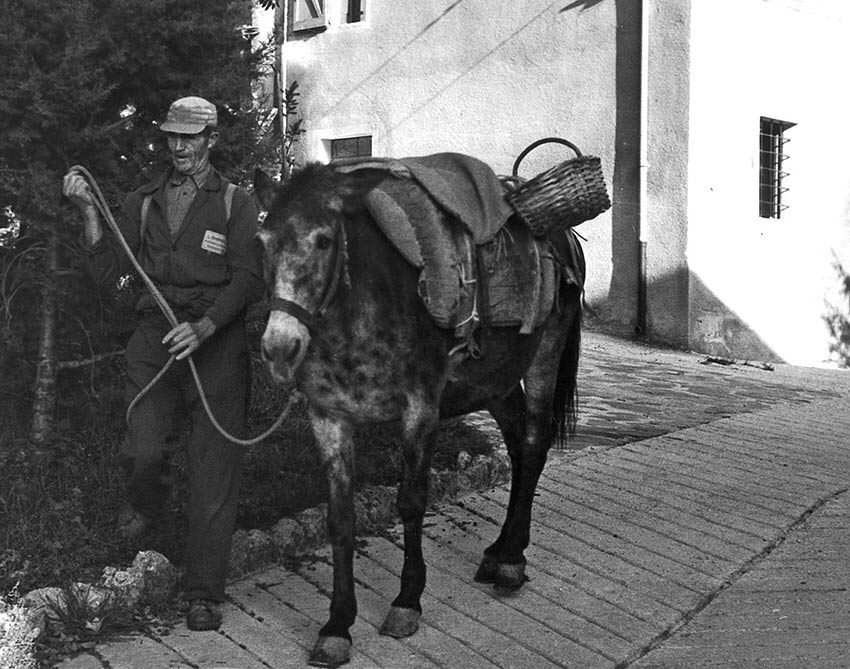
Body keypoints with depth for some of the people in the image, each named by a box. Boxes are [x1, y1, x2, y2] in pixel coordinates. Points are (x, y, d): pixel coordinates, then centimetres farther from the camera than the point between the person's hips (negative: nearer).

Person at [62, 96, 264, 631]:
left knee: (214, 469, -2)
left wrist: (204, 326, -20)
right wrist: (88, 210, -6)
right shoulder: (144, 202, 14)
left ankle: (205, 594, 7)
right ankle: (146, 506, 33)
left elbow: (248, 279, -7)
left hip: (217, 342, -2)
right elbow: (111, 267, 6)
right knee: (143, 450, -7)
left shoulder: (236, 203, 3)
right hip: (156, 340, 3)